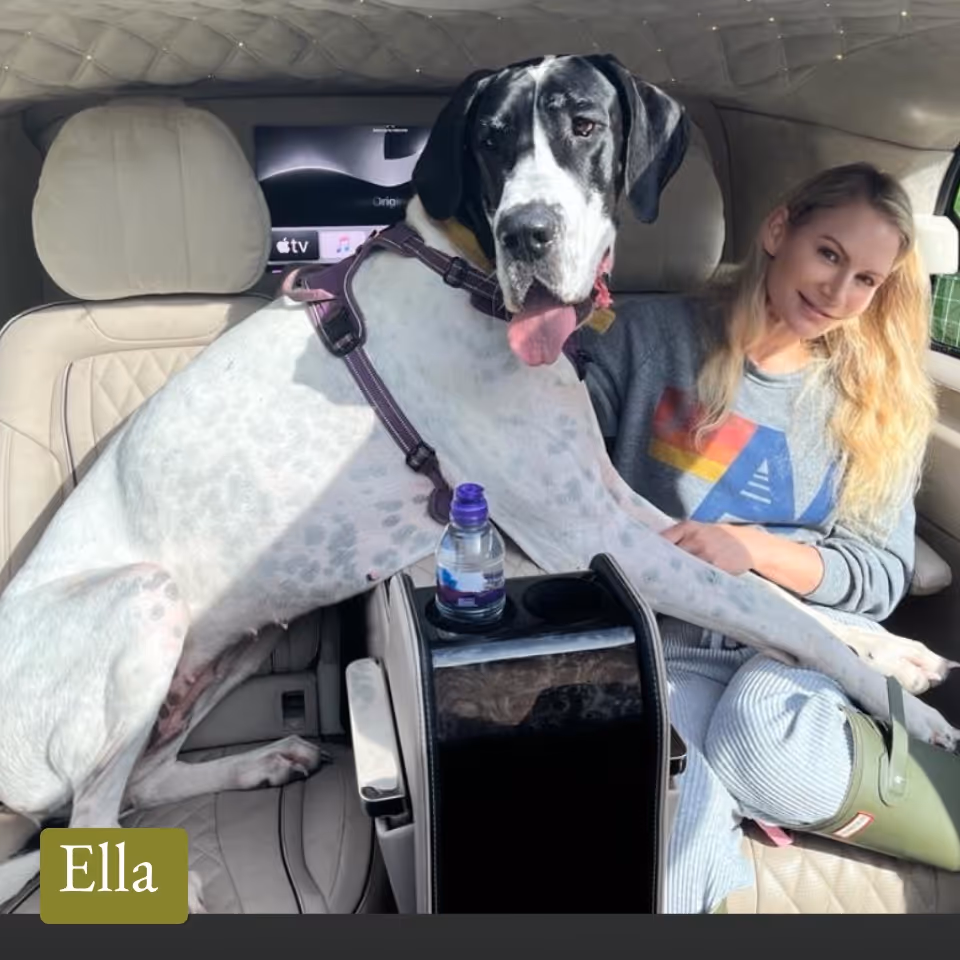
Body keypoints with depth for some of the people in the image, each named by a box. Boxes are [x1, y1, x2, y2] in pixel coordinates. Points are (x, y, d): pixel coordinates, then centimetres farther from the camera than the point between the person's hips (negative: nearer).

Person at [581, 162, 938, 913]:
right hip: (668, 636, -2)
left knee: (757, 732, -32)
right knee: (673, 820, -30)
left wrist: (755, 549, -15)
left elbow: (884, 574, 3)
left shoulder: (882, 405, 8)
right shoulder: (652, 333, 0)